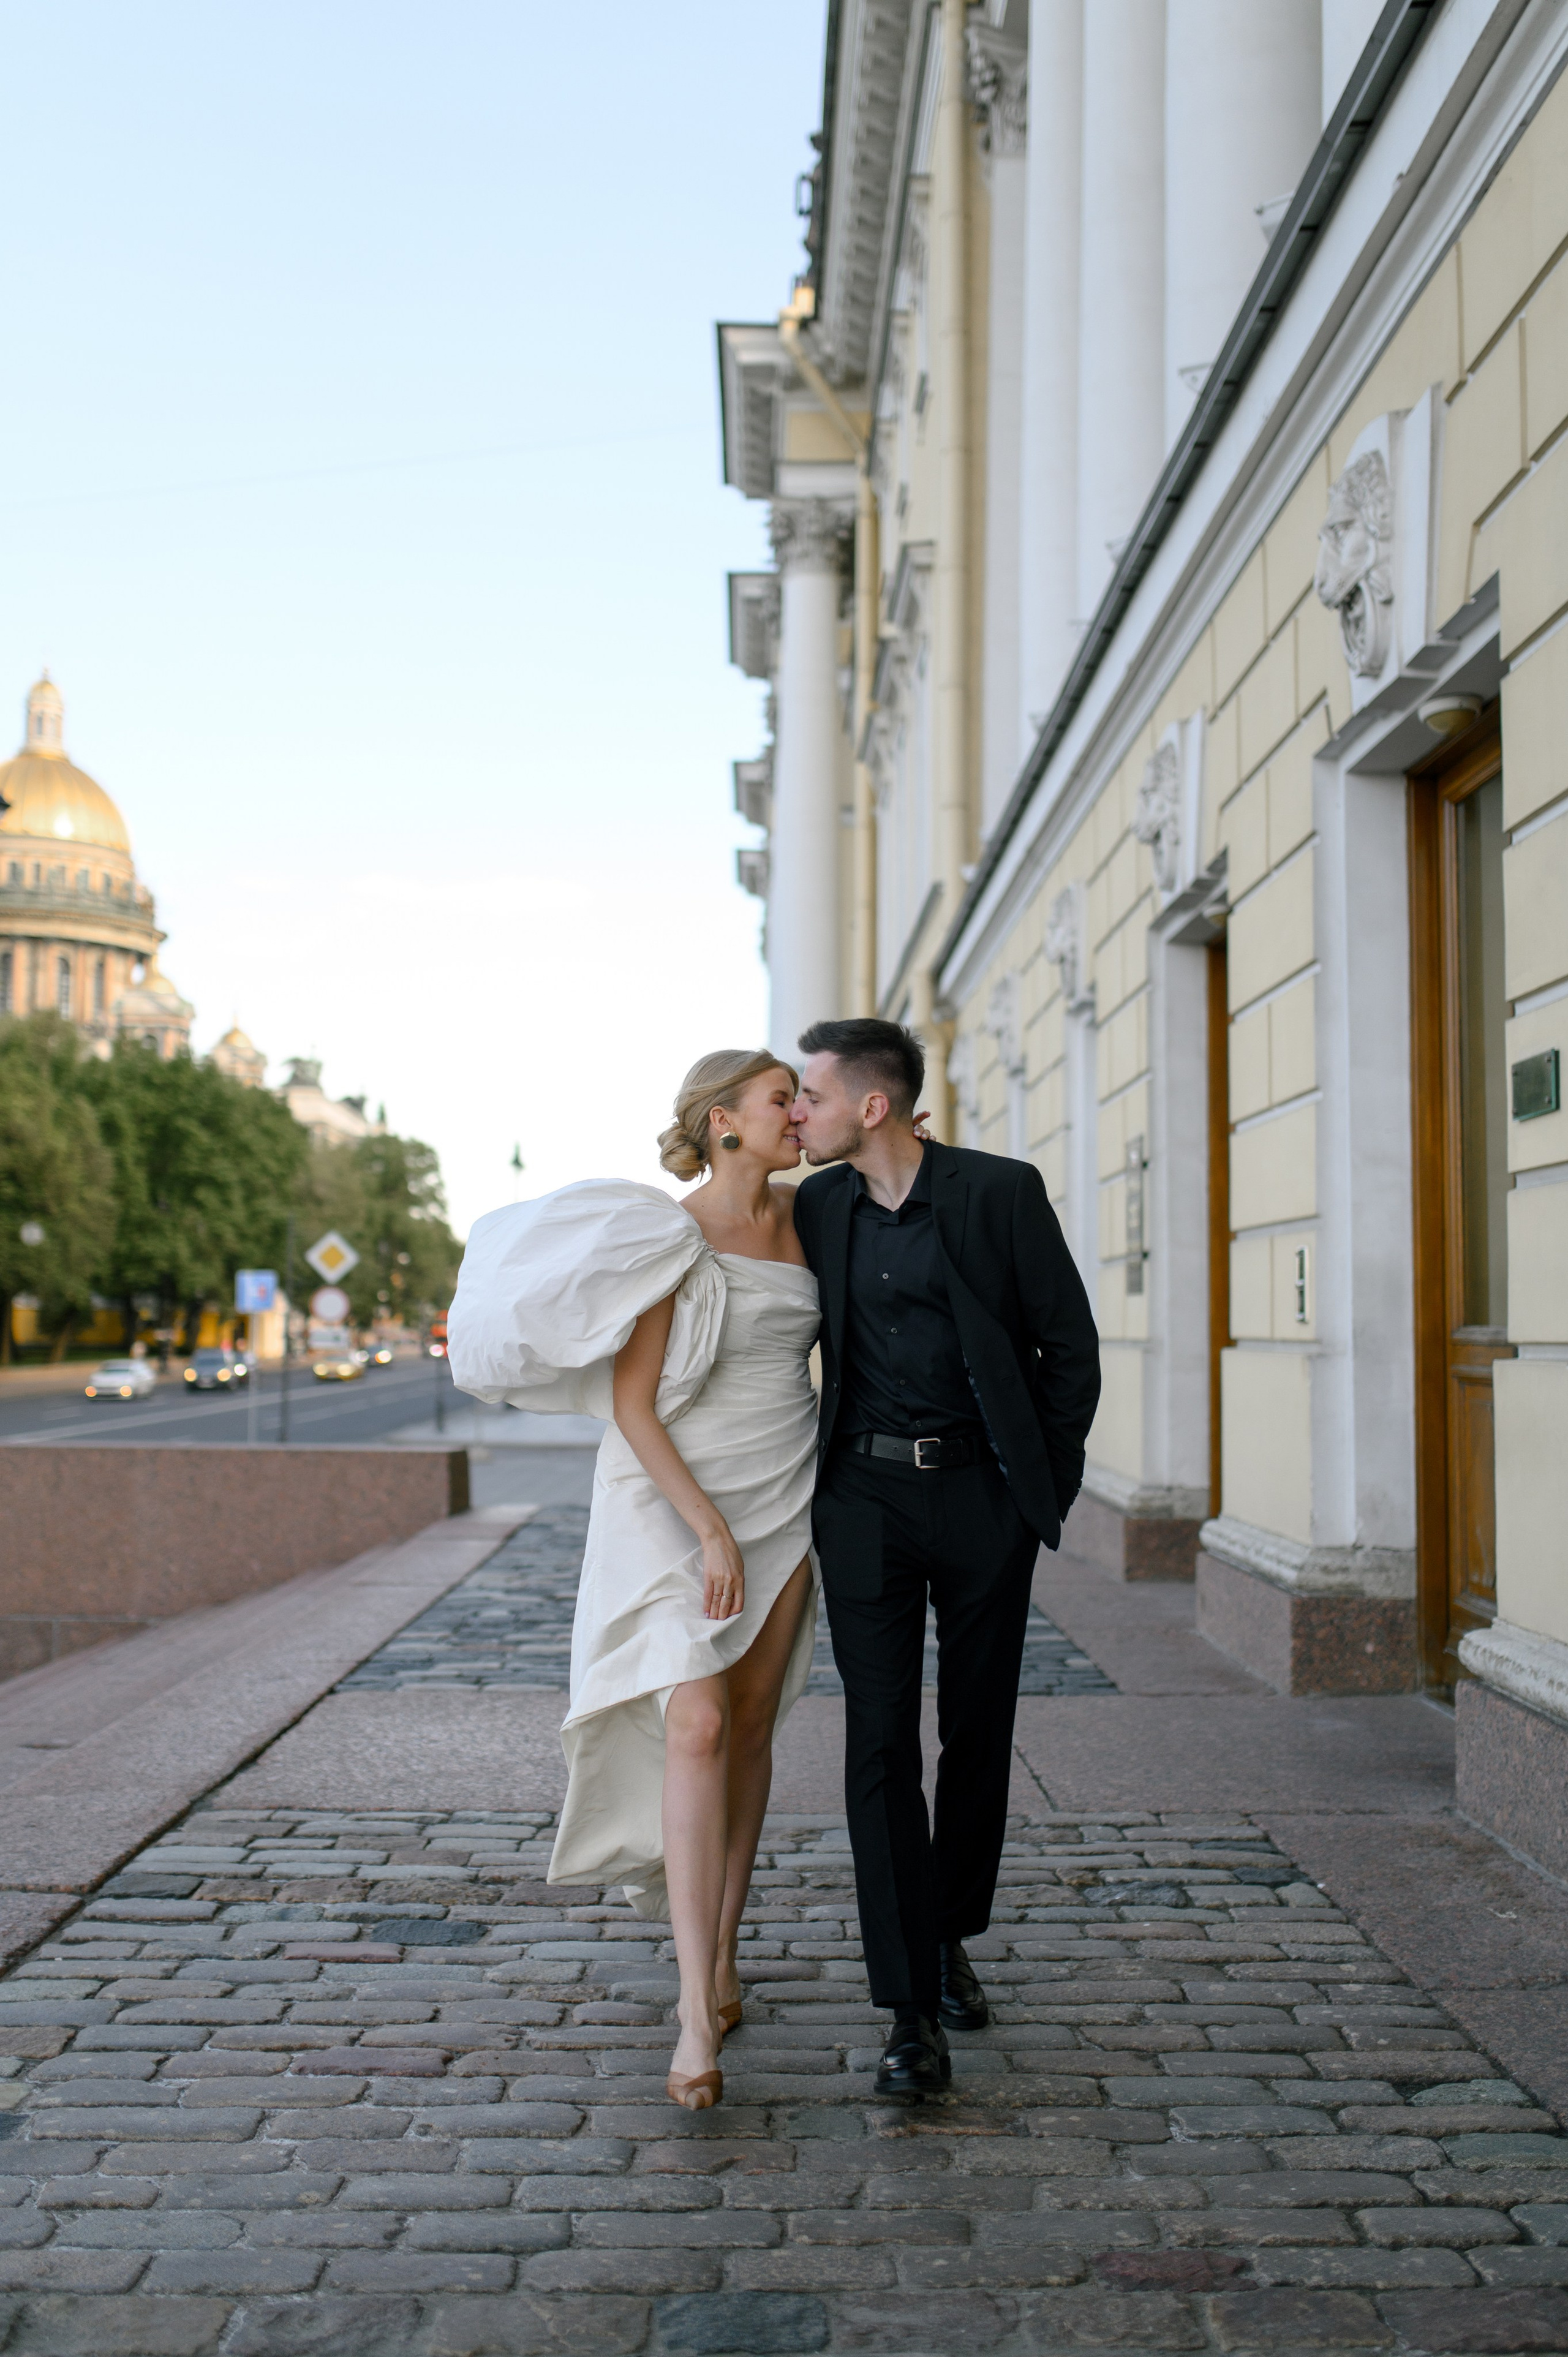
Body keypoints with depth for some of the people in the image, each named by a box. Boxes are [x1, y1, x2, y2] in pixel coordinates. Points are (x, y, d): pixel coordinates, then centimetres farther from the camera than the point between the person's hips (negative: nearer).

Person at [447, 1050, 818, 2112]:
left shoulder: (798, 1214, 5)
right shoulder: (669, 1240, -14)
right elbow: (630, 1405, -16)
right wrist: (712, 1532, -20)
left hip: (783, 1502, 6)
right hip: (677, 1504, -6)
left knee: (751, 1728, 9)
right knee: (696, 1728, -16)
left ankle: (723, 1954, 25)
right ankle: (698, 2015, -13)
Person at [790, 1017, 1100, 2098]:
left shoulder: (1002, 1192, -8)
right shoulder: (818, 1207, 3)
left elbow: (1071, 1345, -2)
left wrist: (1047, 1488, -2)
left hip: (983, 1493, -2)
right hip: (866, 1495, 2)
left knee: (980, 1733, 11)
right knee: (881, 1742, -4)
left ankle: (951, 1937, 34)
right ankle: (916, 2013, 0)